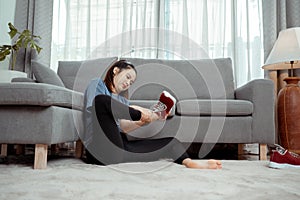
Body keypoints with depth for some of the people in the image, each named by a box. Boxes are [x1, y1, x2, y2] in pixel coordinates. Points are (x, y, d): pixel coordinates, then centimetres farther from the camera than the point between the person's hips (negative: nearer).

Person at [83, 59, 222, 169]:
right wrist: (138, 113, -9)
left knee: (170, 141, -5)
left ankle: (189, 162, -39)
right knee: (101, 100, -30)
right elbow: (97, 103, -7)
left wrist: (147, 119, -2)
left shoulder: (123, 101, 31)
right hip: (101, 150, -6)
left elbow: (123, 128, 13)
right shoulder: (97, 84, 16)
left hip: (121, 147, 6)